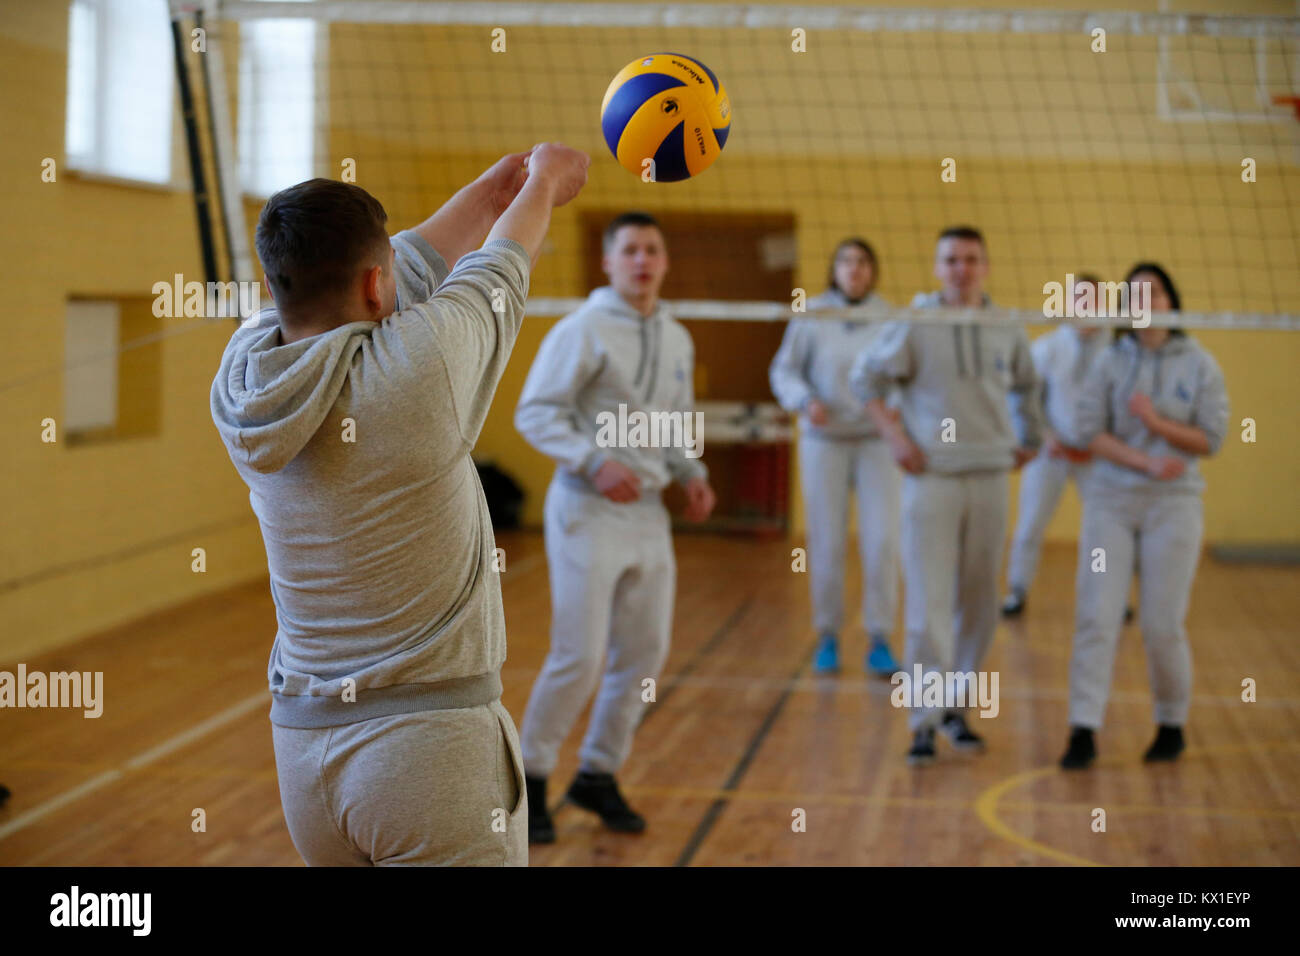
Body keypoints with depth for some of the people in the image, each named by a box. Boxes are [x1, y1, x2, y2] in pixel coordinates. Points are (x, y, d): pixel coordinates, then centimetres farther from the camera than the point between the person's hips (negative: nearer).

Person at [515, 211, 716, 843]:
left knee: (645, 653, 8)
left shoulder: (677, 340, 12)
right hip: (588, 511, -7)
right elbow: (534, 412, -11)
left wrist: (691, 474, 5)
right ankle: (530, 779, 10)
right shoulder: (583, 330, -9)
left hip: (648, 512, 7)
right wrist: (594, 462, -23)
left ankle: (598, 776, 24)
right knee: (578, 657, -9)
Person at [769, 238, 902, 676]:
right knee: (826, 543, 3)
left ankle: (879, 641, 5)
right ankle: (828, 637, 18)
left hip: (877, 440, 1)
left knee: (882, 542, -6)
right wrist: (806, 401, -19)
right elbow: (784, 371, 0)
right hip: (824, 441, 0)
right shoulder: (812, 315, -4)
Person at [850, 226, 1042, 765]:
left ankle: (955, 707, 22)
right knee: (928, 603, -7)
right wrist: (893, 434, -6)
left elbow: (1026, 385, 24)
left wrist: (1028, 439, 16)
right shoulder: (915, 325, -4)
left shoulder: (1007, 331, 6)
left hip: (989, 477, 4)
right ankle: (924, 723, -5)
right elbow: (864, 376, 3)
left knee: (978, 604, 9)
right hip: (931, 477, -4)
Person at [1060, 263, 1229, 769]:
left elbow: (1210, 439, -2)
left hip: (1173, 505, -1)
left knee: (1163, 624, 1)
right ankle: (1084, 730, -3)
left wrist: (1157, 423, -16)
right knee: (1096, 617, -6)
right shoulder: (1110, 362, 3)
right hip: (1110, 502, 1)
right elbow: (1089, 432, -4)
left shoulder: (1199, 364, 1)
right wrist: (1147, 463, -16)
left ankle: (1171, 724, 20)